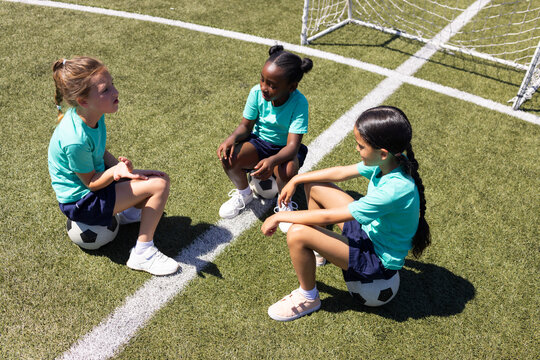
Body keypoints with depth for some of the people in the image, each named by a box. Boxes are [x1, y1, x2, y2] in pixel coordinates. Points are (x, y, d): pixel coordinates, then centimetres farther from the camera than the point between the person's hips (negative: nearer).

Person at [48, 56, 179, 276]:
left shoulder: (93, 114, -9)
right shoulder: (76, 140, -34)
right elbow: (91, 182, -21)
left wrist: (123, 169, -5)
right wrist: (116, 171, -40)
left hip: (94, 175, 9)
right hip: (80, 202, -8)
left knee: (161, 179, 5)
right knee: (159, 186, -18)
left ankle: (132, 210, 29)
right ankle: (143, 253, -9)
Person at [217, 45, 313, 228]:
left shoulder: (299, 103, -26)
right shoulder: (257, 92, -16)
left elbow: (292, 145, -31)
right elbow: (246, 125, -5)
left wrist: (272, 160, -51)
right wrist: (232, 138, -29)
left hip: (284, 148, -3)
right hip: (259, 142, 3)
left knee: (287, 170, -37)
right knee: (228, 157, -25)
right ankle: (244, 193, 9)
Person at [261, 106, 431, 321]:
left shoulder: (395, 190, -37)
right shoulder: (387, 162, -13)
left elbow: (328, 217, -32)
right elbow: (341, 173, 4)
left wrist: (279, 217, -22)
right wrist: (296, 180, 4)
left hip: (379, 260, -8)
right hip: (371, 230, 9)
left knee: (297, 234, -26)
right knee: (313, 186, 9)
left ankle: (308, 298, 1)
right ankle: (318, 249, 28)